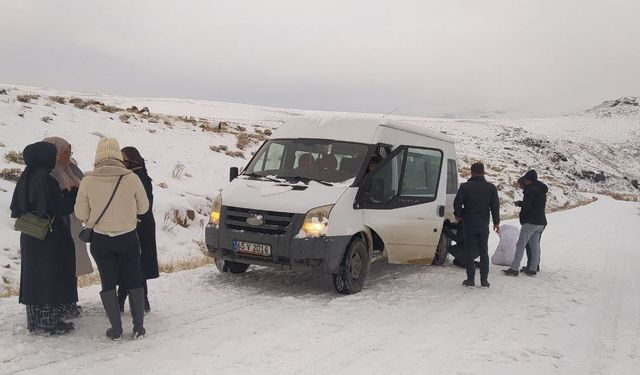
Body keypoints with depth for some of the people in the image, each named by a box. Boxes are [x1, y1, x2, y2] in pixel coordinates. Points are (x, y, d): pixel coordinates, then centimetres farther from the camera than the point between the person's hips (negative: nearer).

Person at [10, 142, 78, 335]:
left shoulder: (25, 178, 5)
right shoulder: (45, 179, -19)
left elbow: (16, 208, 11)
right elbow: (61, 208, -17)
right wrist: (72, 194, -2)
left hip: (29, 238, 8)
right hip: (51, 239, -8)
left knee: (34, 277, 14)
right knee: (52, 278, 2)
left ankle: (35, 322, 23)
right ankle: (50, 322, 7)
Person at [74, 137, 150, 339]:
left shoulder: (88, 181, -12)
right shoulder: (132, 178, -14)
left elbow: (81, 213, -5)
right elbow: (143, 207, -2)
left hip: (100, 240, 0)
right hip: (128, 238, 0)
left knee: (108, 283, 12)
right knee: (134, 281, 14)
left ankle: (116, 330, 14)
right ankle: (138, 327, 17)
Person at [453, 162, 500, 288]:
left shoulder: (465, 187, -8)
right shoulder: (491, 187, 1)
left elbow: (457, 203, -9)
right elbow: (495, 206, 3)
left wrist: (459, 215, 10)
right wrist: (496, 222, 12)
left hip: (469, 224, -2)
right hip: (484, 225, 2)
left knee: (469, 251, 5)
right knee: (484, 252, 11)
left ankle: (470, 279, 3)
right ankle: (484, 280, 9)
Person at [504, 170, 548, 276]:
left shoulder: (531, 190, -14)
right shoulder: (542, 191, 17)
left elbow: (526, 206, -17)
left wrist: (522, 216, 3)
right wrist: (520, 203, 19)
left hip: (530, 222, -9)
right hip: (540, 222, 9)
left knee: (520, 245, -8)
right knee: (535, 245, 11)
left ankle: (514, 268, -10)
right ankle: (533, 269, 13)